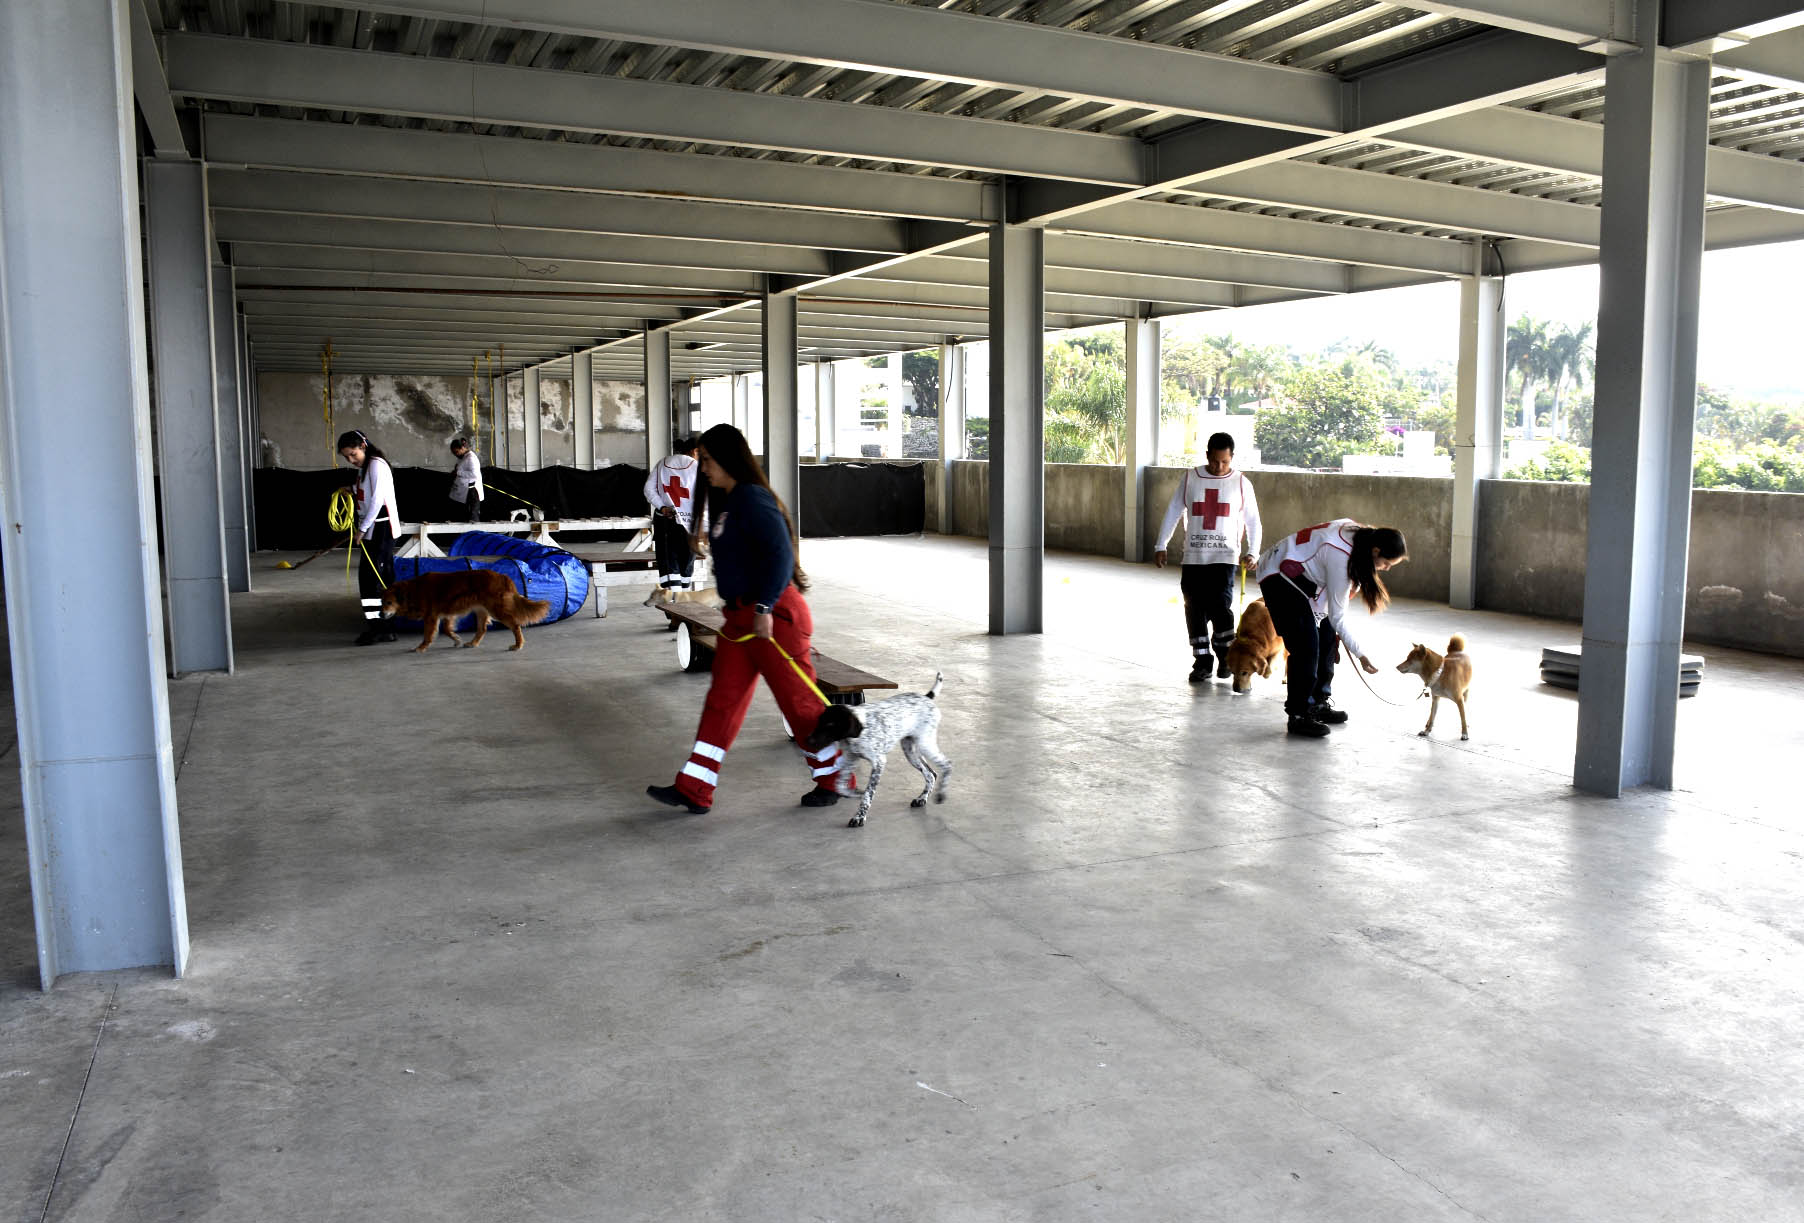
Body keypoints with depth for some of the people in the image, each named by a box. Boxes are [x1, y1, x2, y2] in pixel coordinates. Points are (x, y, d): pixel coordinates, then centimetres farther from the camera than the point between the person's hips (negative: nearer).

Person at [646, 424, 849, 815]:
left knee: (799, 700, 1)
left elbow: (780, 555, -25)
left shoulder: (752, 499, -16)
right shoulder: (725, 502, 15)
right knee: (722, 702, 9)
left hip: (773, 616, -10)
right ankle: (693, 790, 12)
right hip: (741, 617, 10)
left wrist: (764, 608, -26)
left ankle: (834, 779, 17)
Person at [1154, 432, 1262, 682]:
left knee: (1220, 606, -13)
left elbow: (1253, 521, 6)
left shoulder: (1241, 483, 2)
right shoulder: (1190, 478, 5)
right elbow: (1173, 512, 9)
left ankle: (1226, 655, 8)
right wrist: (1161, 546, 6)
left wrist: (1252, 552, -7)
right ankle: (1202, 662, 13)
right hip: (1193, 557, 2)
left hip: (1225, 556, -2)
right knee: (1195, 610, 2)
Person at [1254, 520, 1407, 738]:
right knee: (1306, 644, -15)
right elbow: (1337, 617, -23)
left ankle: (1319, 703, 16)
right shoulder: (1341, 558, -31)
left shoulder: (1358, 533, -8)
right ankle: (1298, 716, -9)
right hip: (1278, 576, -10)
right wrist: (1361, 654, -16)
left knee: (1327, 637, 7)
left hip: (1300, 577, 10)